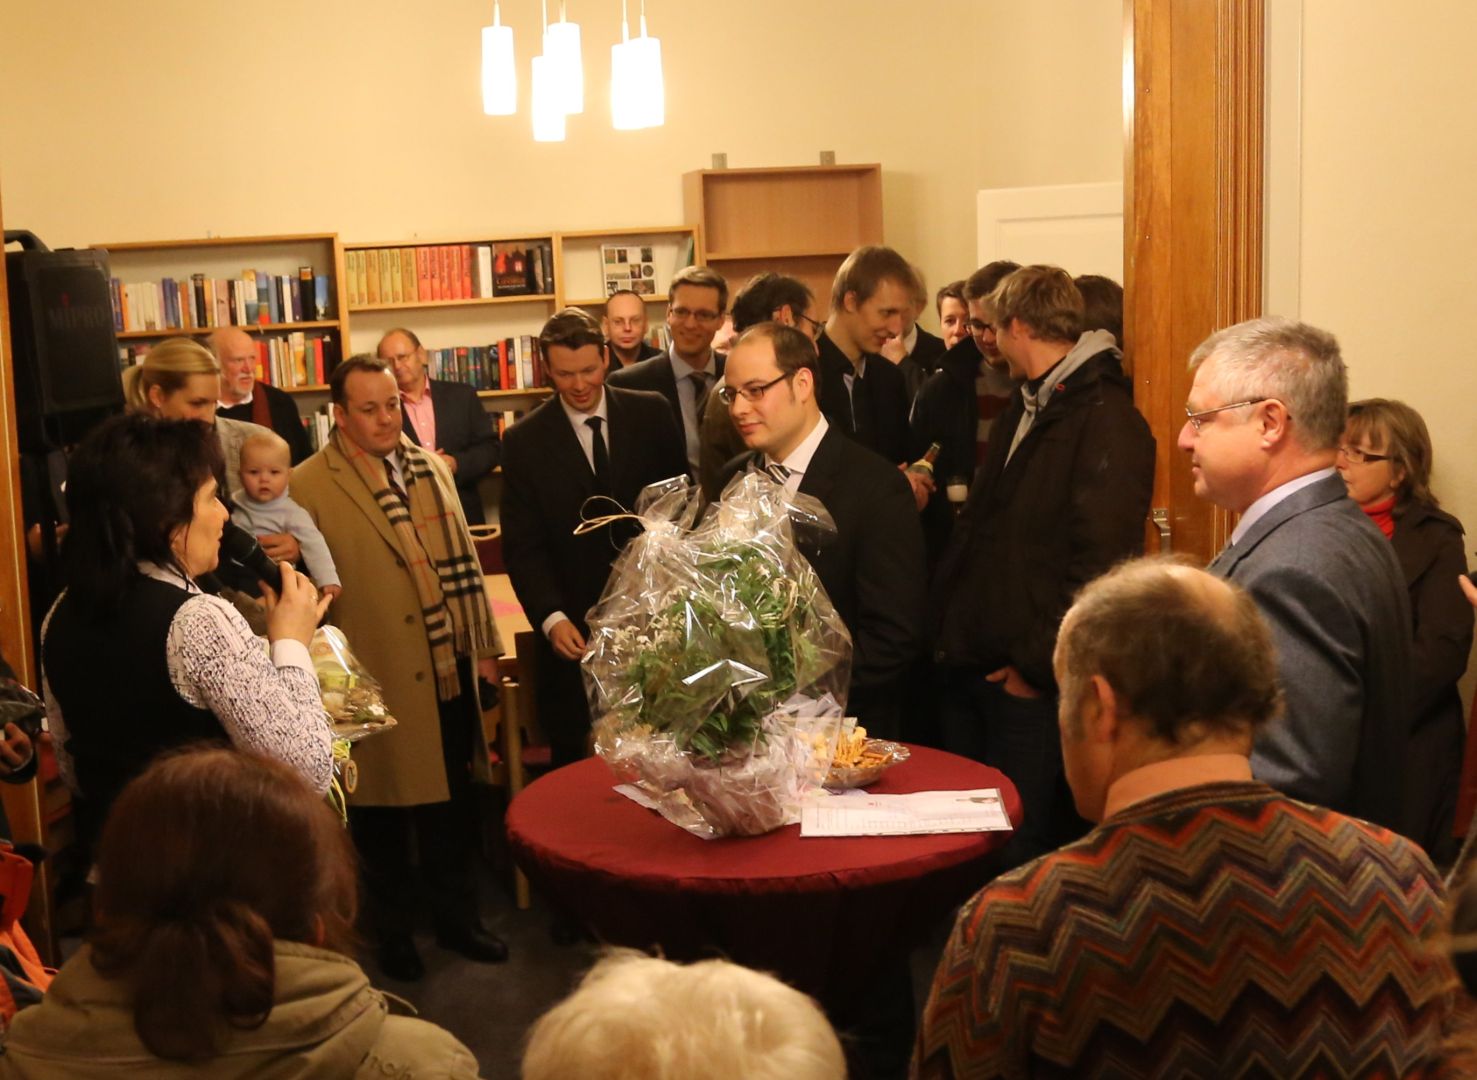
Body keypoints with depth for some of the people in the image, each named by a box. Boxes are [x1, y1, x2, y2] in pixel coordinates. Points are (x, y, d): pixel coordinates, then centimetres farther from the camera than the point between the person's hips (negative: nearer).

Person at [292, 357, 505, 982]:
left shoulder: (431, 468, 7)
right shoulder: (309, 488, -10)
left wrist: (485, 647, 11)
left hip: (447, 672, 5)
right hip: (377, 682, -5)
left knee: (452, 807, 17)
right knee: (381, 818, 11)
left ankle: (457, 920, 35)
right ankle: (393, 936, 30)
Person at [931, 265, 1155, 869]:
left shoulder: (1107, 422, -14)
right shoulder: (1023, 408, 16)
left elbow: (1099, 564, -20)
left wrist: (1036, 663, -17)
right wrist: (949, 628, 11)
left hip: (1029, 682, -9)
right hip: (969, 663, 9)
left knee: (1022, 851, 2)